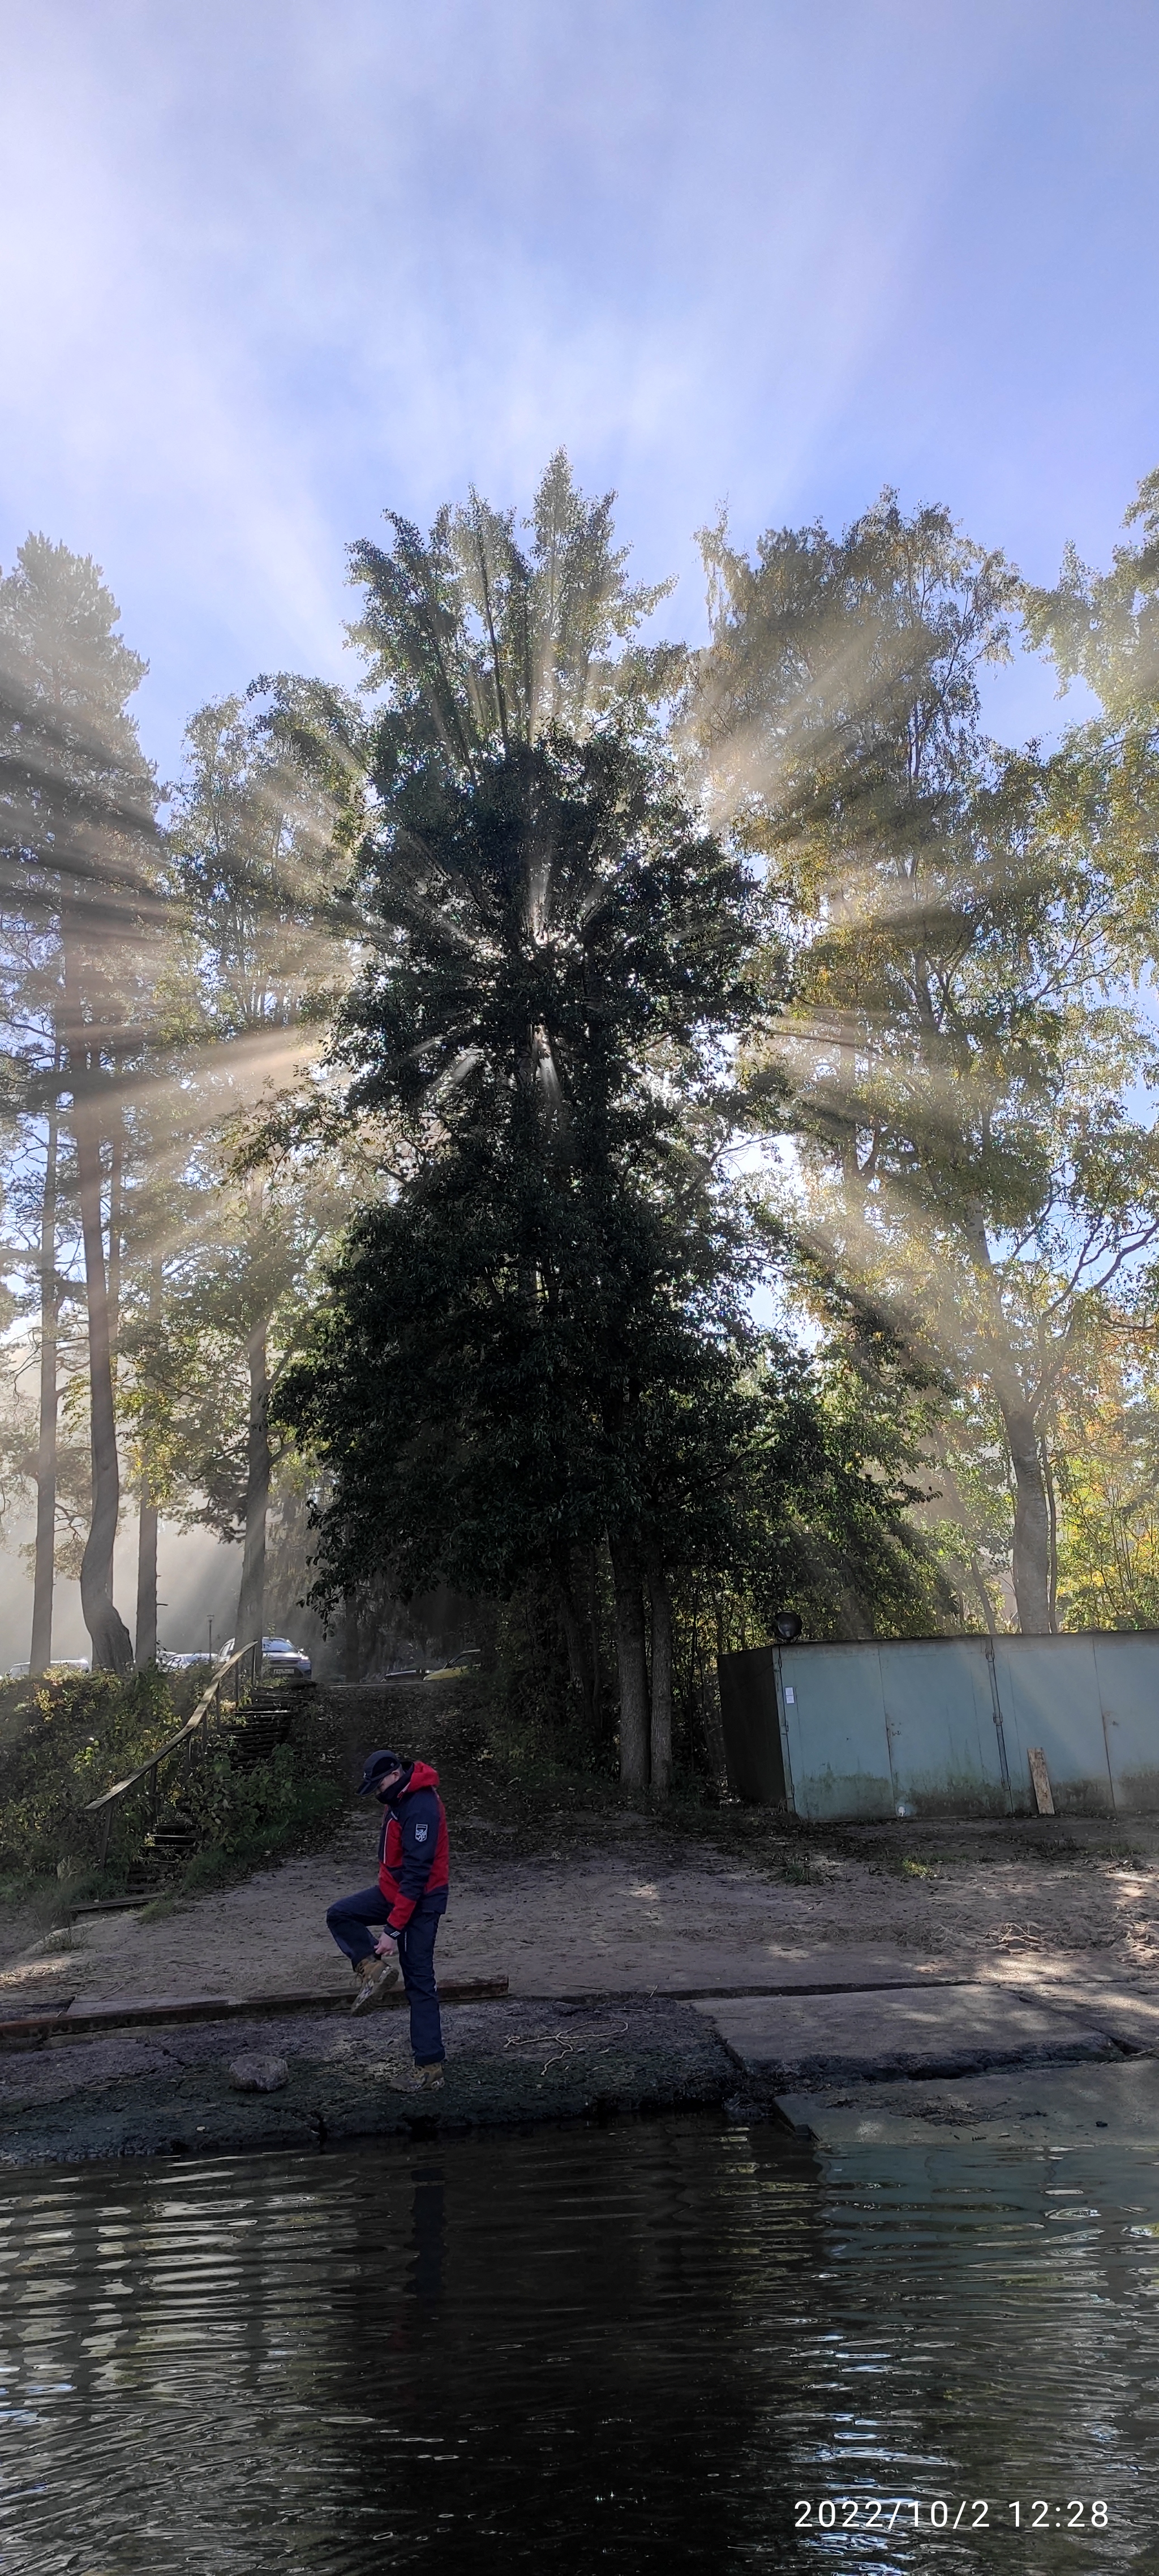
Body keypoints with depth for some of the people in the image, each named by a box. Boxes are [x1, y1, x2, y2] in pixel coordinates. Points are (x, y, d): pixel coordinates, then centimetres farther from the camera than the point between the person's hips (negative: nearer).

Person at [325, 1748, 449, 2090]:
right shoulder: (400, 1798, 3)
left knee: (419, 1983, -4)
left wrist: (392, 1929, -26)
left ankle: (430, 2068, 2)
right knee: (340, 1915, 9)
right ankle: (374, 1970, 3)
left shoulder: (421, 1809, -27)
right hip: (394, 1890, 9)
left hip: (421, 1901, -9)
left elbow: (416, 1875, -28)